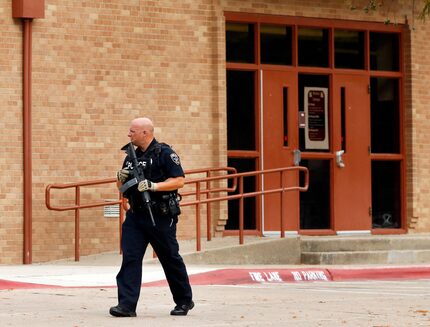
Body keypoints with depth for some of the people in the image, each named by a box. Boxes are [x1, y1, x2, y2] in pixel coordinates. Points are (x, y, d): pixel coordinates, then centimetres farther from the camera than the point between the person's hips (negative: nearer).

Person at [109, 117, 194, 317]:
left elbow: (179, 180, -13)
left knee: (171, 259, 6)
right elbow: (122, 187, 21)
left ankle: (184, 301, 22)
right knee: (130, 257, -7)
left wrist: (153, 186, -22)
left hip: (160, 217, -6)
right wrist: (121, 178, -2)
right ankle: (127, 305, -10)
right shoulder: (132, 156, 14)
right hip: (135, 216, 6)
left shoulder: (164, 153, -7)